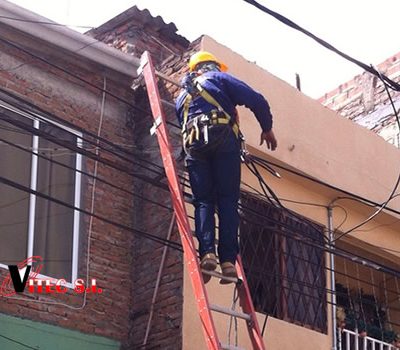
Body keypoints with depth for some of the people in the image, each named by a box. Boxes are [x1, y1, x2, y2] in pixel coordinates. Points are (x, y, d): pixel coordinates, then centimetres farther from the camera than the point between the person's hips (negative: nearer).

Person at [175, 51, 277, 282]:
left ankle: (207, 251, -22)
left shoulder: (182, 96, 33)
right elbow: (256, 100, 7)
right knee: (227, 200, -5)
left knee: (203, 201, 1)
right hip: (223, 136, -3)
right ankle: (228, 259, -16)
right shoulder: (219, 78, 18)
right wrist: (267, 128, 18)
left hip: (194, 141, 3)